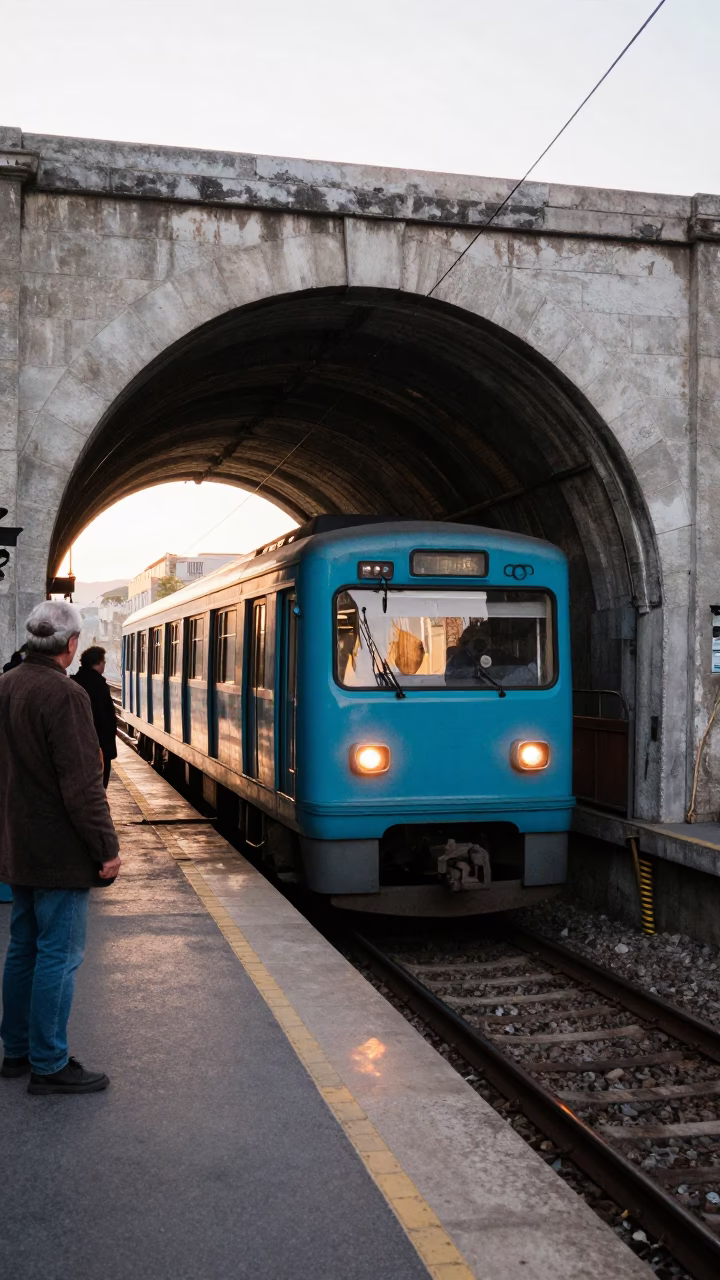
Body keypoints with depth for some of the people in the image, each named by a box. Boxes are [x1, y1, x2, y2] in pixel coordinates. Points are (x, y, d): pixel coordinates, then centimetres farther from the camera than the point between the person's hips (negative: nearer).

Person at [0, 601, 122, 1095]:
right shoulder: (63, 694, -21)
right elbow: (82, 784, -23)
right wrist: (107, 848, -16)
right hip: (59, 852, -9)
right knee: (59, 955, 0)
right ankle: (49, 1066, 7)